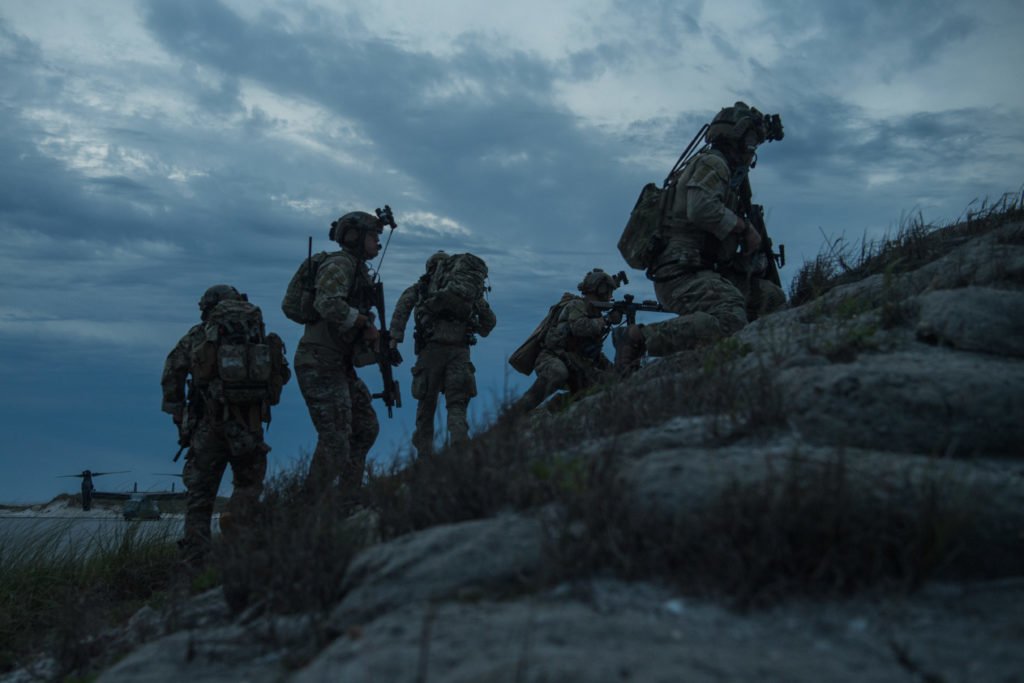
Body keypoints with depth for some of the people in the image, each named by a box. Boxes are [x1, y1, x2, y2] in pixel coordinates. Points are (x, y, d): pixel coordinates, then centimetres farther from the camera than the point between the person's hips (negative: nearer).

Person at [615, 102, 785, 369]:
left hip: (701, 272, 10)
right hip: (682, 273, -10)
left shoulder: (725, 170, 27)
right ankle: (636, 337, -25)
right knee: (730, 321, -33)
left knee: (773, 298, 10)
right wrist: (744, 227, -10)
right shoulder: (711, 162, -4)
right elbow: (701, 208, -22)